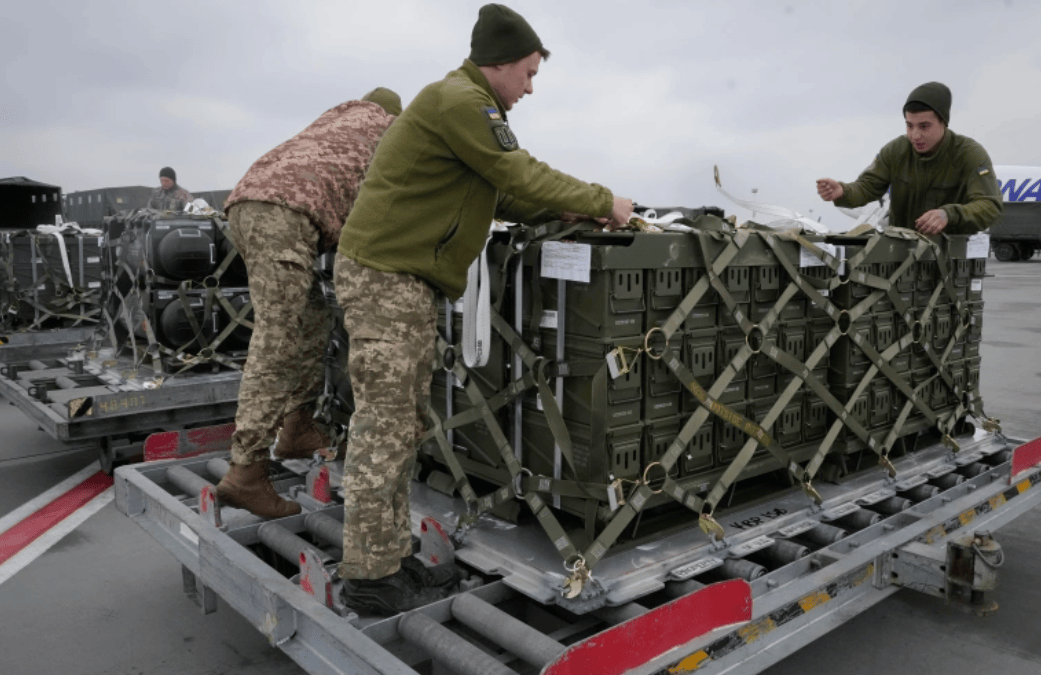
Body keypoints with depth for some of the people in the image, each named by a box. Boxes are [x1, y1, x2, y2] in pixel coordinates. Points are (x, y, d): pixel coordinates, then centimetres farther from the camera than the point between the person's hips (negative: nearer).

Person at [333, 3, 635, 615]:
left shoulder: (465, 103, 23)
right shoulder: (459, 100, -11)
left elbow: (501, 196, 22)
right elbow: (522, 176, -15)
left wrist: (575, 210, 13)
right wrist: (602, 203, -4)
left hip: (406, 280, 11)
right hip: (384, 275, -11)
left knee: (402, 425, 11)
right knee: (386, 425, -7)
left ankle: (392, 554, 20)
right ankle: (370, 575, 2)